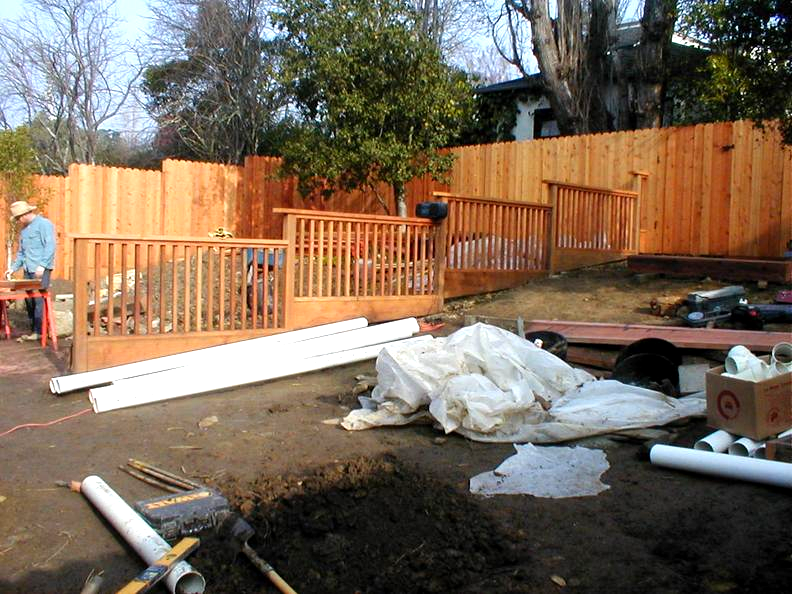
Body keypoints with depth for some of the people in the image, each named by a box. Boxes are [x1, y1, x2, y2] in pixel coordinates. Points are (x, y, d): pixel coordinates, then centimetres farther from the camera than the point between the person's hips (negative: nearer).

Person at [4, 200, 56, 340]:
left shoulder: (44, 224, -4)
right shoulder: (24, 230, 21)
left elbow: (50, 246, -13)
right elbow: (21, 253, 26)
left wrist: (42, 265, -20)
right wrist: (13, 268, 13)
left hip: (41, 270, -8)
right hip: (28, 270, 8)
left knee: (39, 300, -9)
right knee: (28, 300, 6)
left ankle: (39, 331, -5)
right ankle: (33, 330, 13)